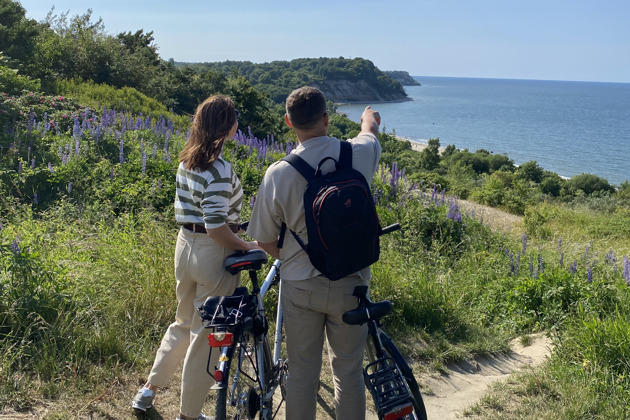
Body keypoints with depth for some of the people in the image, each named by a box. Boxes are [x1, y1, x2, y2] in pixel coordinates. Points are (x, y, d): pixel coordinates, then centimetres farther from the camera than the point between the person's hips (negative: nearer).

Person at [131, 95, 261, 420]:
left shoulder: (186, 160, 5)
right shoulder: (219, 169, -21)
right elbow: (216, 225, -25)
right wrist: (245, 247, -13)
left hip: (184, 245, 9)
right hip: (213, 252, -9)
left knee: (183, 323, 26)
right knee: (206, 335, 6)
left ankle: (148, 390, 35)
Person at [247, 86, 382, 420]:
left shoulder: (278, 174, -13)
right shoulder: (358, 155, -9)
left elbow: (265, 240, -4)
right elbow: (370, 130, 18)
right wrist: (369, 117, 42)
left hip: (300, 286, -1)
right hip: (349, 285, 1)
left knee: (302, 373, 12)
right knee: (348, 371, 13)